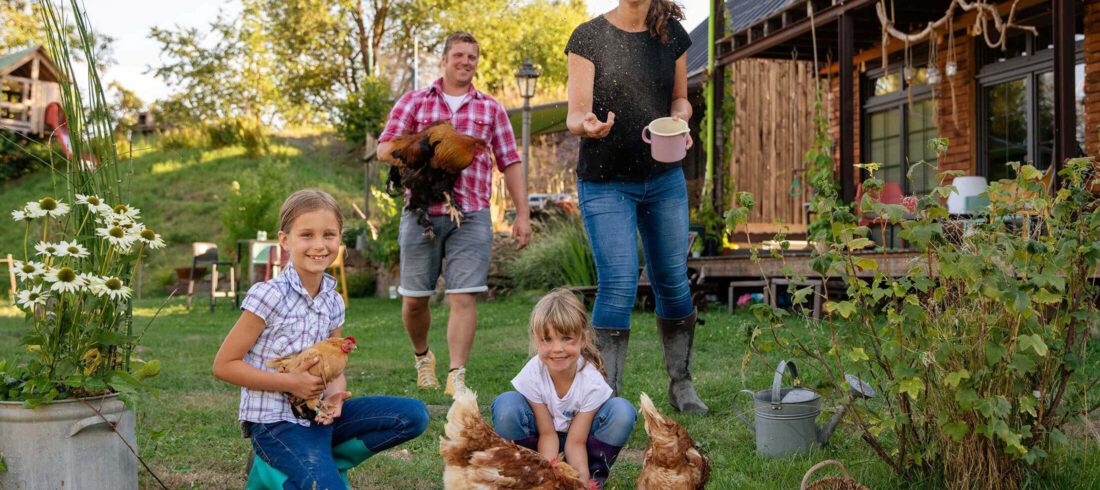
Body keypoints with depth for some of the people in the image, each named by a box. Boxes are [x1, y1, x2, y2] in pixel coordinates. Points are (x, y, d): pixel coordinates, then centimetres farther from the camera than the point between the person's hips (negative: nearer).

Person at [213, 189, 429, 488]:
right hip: (276, 422, -7)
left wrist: (334, 395, -10)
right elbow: (223, 365, -11)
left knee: (414, 415, -1)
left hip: (317, 415, 7)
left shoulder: (334, 303, 5)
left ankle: (319, 462, -1)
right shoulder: (269, 296, -13)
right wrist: (290, 382, -17)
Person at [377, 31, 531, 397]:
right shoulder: (414, 102, 10)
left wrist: (522, 213, 5)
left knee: (463, 297, -9)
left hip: (471, 216, 0)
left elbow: (510, 164, 12)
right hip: (421, 212, 0)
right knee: (414, 299, 8)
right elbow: (385, 149, 3)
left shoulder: (491, 110, 14)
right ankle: (422, 357, 33)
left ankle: (456, 377, -6)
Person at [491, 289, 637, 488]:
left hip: (581, 432, 0)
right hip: (542, 440, 0)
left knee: (622, 411, -29)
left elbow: (575, 442, -26)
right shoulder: (531, 375, -28)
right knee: (506, 405, -31)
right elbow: (547, 434, -22)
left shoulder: (592, 382, -29)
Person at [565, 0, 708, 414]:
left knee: (673, 281, 8)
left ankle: (681, 384, 24)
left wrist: (678, 119, -8)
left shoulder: (671, 33, 4)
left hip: (664, 179, 4)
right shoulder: (590, 36, -7)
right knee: (618, 284, -12)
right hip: (605, 182, -4)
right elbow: (574, 115, -11)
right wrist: (588, 126, -35)